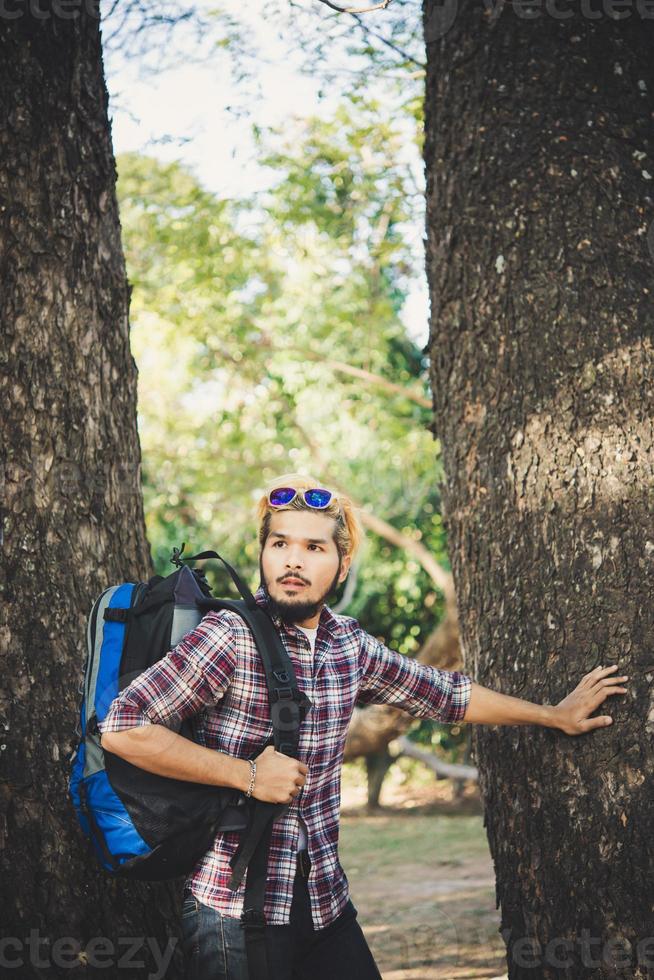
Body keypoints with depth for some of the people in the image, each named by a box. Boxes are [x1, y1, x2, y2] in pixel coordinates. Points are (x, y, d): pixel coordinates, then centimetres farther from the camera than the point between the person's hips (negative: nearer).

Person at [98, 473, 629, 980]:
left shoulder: (350, 645, 6)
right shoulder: (231, 637, -14)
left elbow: (446, 693, 20)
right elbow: (122, 727, -20)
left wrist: (555, 715, 27)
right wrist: (247, 775, -19)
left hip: (326, 902, 6)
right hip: (234, 905, -6)